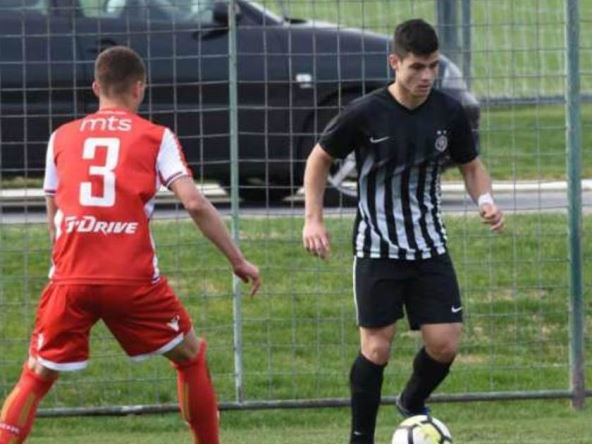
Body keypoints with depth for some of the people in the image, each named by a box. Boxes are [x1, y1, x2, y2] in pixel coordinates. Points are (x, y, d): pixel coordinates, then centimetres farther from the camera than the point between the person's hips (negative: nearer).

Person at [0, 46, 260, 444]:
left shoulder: (62, 138, 14)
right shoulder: (156, 138, 6)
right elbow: (195, 204, -4)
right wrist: (238, 261, 2)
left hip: (71, 278, 2)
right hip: (133, 279, -2)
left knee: (36, 378, 10)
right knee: (191, 356, 19)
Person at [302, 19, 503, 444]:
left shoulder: (449, 113, -4)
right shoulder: (365, 114, -13)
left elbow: (472, 166, 11)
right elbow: (320, 158, 1)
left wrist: (485, 199, -10)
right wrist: (313, 219, -7)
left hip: (431, 248, 3)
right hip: (378, 249, -3)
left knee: (445, 344, -4)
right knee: (377, 347, -5)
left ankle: (413, 403, 27)